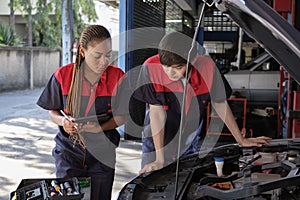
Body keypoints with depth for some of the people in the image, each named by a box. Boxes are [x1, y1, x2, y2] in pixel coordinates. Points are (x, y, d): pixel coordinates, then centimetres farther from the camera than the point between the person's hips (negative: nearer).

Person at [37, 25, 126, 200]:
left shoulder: (118, 77, -7)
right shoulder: (63, 75, -7)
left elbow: (122, 116, -2)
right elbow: (52, 111, 4)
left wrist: (100, 127, -20)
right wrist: (62, 121, -18)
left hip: (103, 154, 1)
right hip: (69, 151, 0)